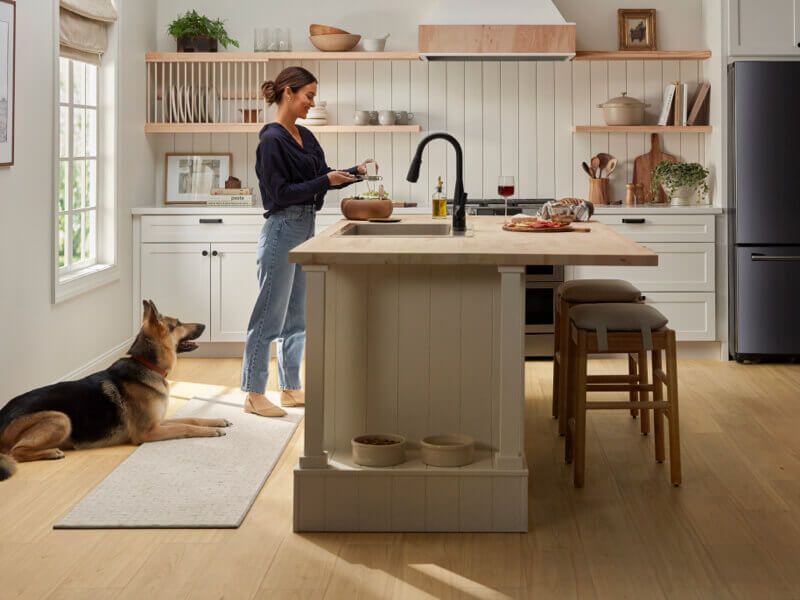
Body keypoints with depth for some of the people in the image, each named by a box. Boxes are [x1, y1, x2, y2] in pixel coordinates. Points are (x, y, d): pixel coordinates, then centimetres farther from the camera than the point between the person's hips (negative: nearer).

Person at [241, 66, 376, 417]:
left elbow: (323, 176, 18)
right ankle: (254, 395, 3)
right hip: (282, 230, -9)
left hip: (305, 230, 9)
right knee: (270, 315, -4)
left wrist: (356, 172, 3)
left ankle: (290, 389, 21)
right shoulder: (271, 140, -14)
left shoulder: (305, 136, 12)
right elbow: (281, 193, -18)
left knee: (296, 317, 13)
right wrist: (326, 181, -21)